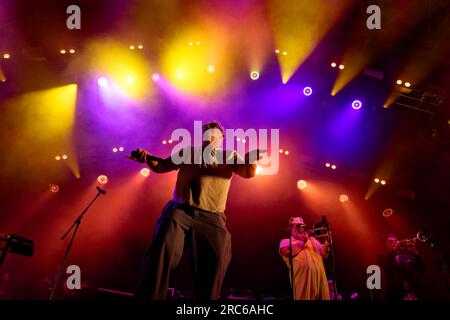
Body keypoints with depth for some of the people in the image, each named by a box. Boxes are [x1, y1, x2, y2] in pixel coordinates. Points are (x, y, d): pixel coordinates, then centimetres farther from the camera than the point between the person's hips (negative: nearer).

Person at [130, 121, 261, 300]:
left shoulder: (228, 156, 13)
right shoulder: (188, 152, 18)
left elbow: (248, 171, -3)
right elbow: (161, 166, 21)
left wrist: (252, 158, -27)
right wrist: (147, 158, -1)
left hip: (212, 218, 1)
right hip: (181, 210, 0)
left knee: (213, 268, 0)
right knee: (162, 252, -21)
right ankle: (149, 296, -14)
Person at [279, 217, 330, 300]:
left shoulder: (311, 239, 28)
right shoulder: (286, 241, 13)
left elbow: (323, 253, 17)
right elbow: (287, 252, -9)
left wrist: (327, 241, -1)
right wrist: (302, 242, -1)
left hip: (319, 275, 4)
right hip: (302, 275, -4)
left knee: (322, 296, 1)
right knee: (304, 297, -9)